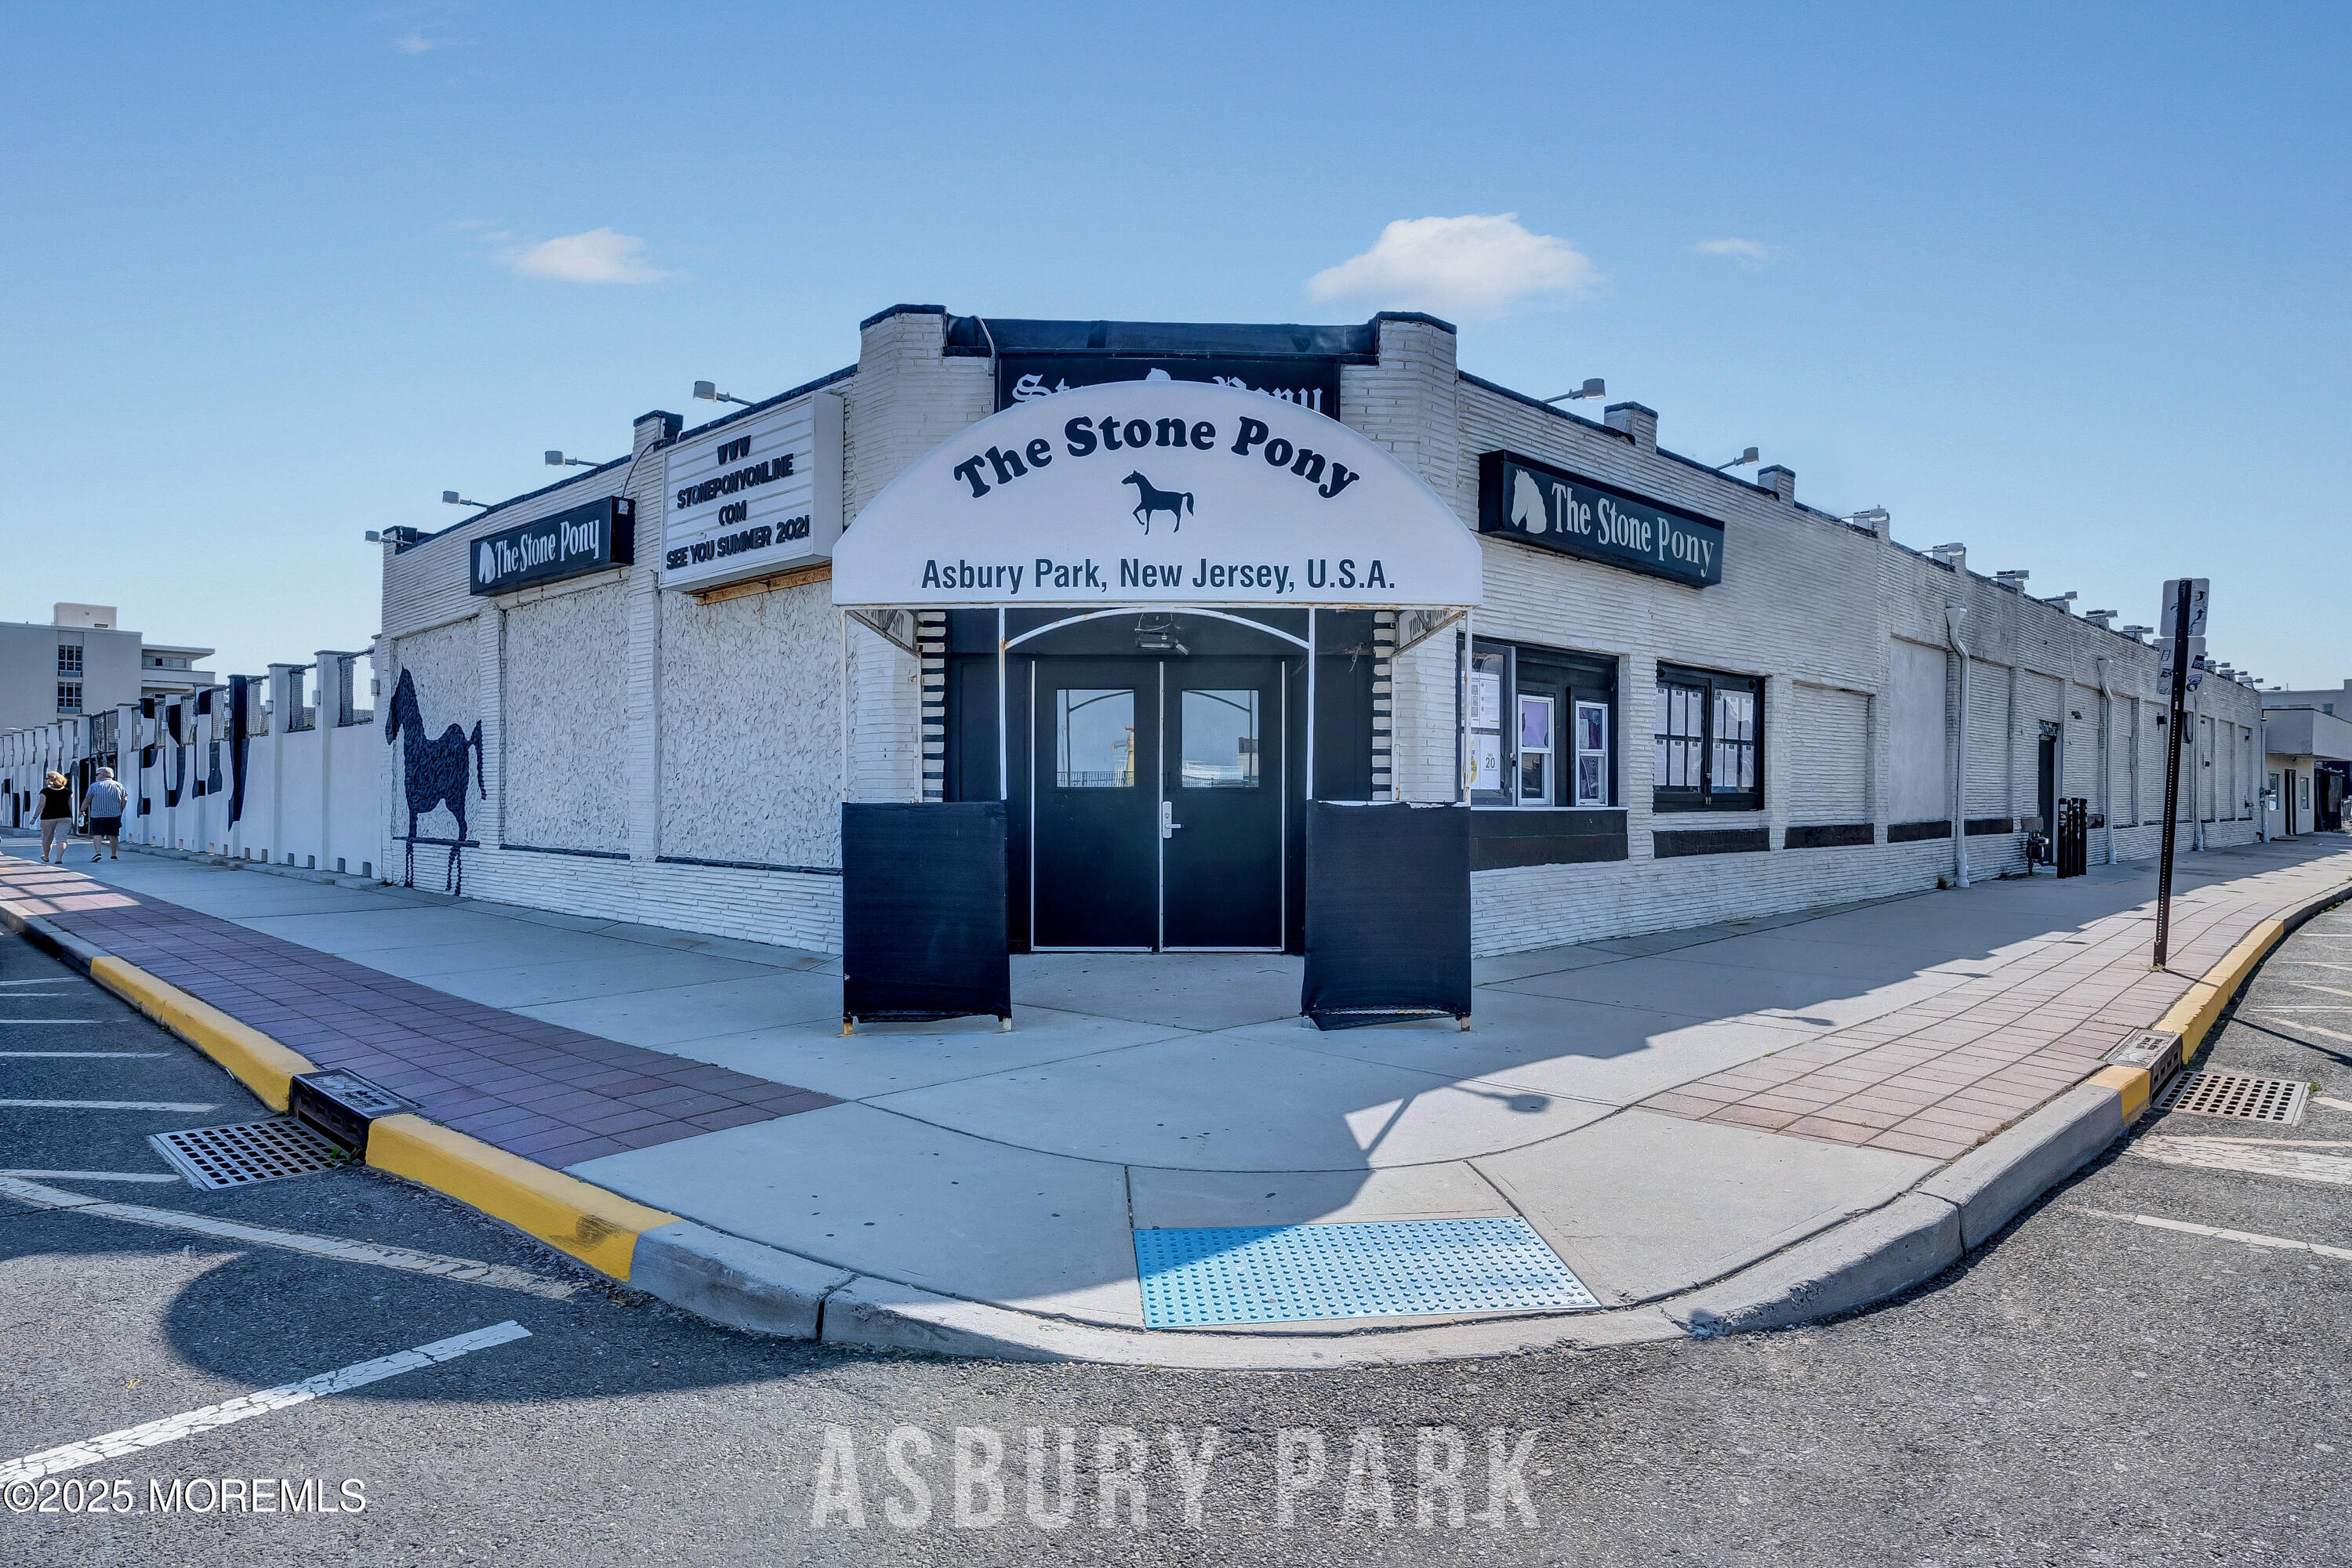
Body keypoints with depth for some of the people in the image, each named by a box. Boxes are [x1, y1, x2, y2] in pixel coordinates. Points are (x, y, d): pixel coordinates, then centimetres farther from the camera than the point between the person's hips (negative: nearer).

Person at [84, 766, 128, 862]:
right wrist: (120, 812, 11)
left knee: (97, 834, -2)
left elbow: (87, 801, 3)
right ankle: (113, 855, 13)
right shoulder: (119, 786, 6)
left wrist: (82, 810, 18)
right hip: (115, 815, 2)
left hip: (97, 815, -2)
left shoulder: (94, 786, 0)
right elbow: (124, 800, 2)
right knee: (114, 835, 10)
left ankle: (97, 853, -19)